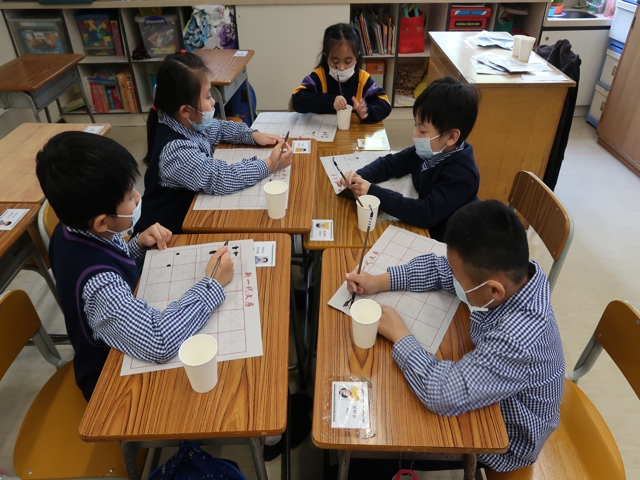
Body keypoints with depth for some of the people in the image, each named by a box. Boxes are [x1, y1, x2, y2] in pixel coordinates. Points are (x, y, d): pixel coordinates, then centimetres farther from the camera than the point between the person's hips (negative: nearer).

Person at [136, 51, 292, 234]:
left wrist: (254, 135, -2)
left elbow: (219, 128, 13)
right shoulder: (175, 150, -32)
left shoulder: (184, 122, -5)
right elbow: (221, 178, -35)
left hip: (188, 206, 8)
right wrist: (269, 164, -26)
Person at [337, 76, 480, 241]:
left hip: (444, 244, -7)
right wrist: (360, 175, -18)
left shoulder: (461, 173, -30)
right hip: (422, 230, 7)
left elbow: (426, 215, -37)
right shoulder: (428, 150, -8)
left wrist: (373, 192, -37)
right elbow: (391, 163, 2)